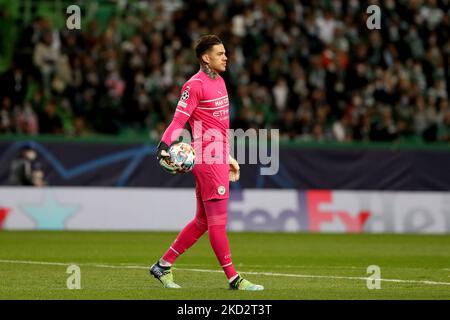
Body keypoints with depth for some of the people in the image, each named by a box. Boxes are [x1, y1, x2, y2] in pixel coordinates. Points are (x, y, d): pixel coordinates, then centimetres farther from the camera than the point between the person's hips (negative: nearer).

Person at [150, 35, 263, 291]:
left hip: (219, 160, 10)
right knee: (218, 221, -5)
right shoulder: (195, 85, -10)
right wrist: (164, 146, -29)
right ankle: (234, 279, -2)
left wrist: (228, 157, 27)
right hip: (208, 161, -10)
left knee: (203, 221, 12)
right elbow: (179, 120, -16)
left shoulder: (219, 82, 18)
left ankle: (163, 266, 20)